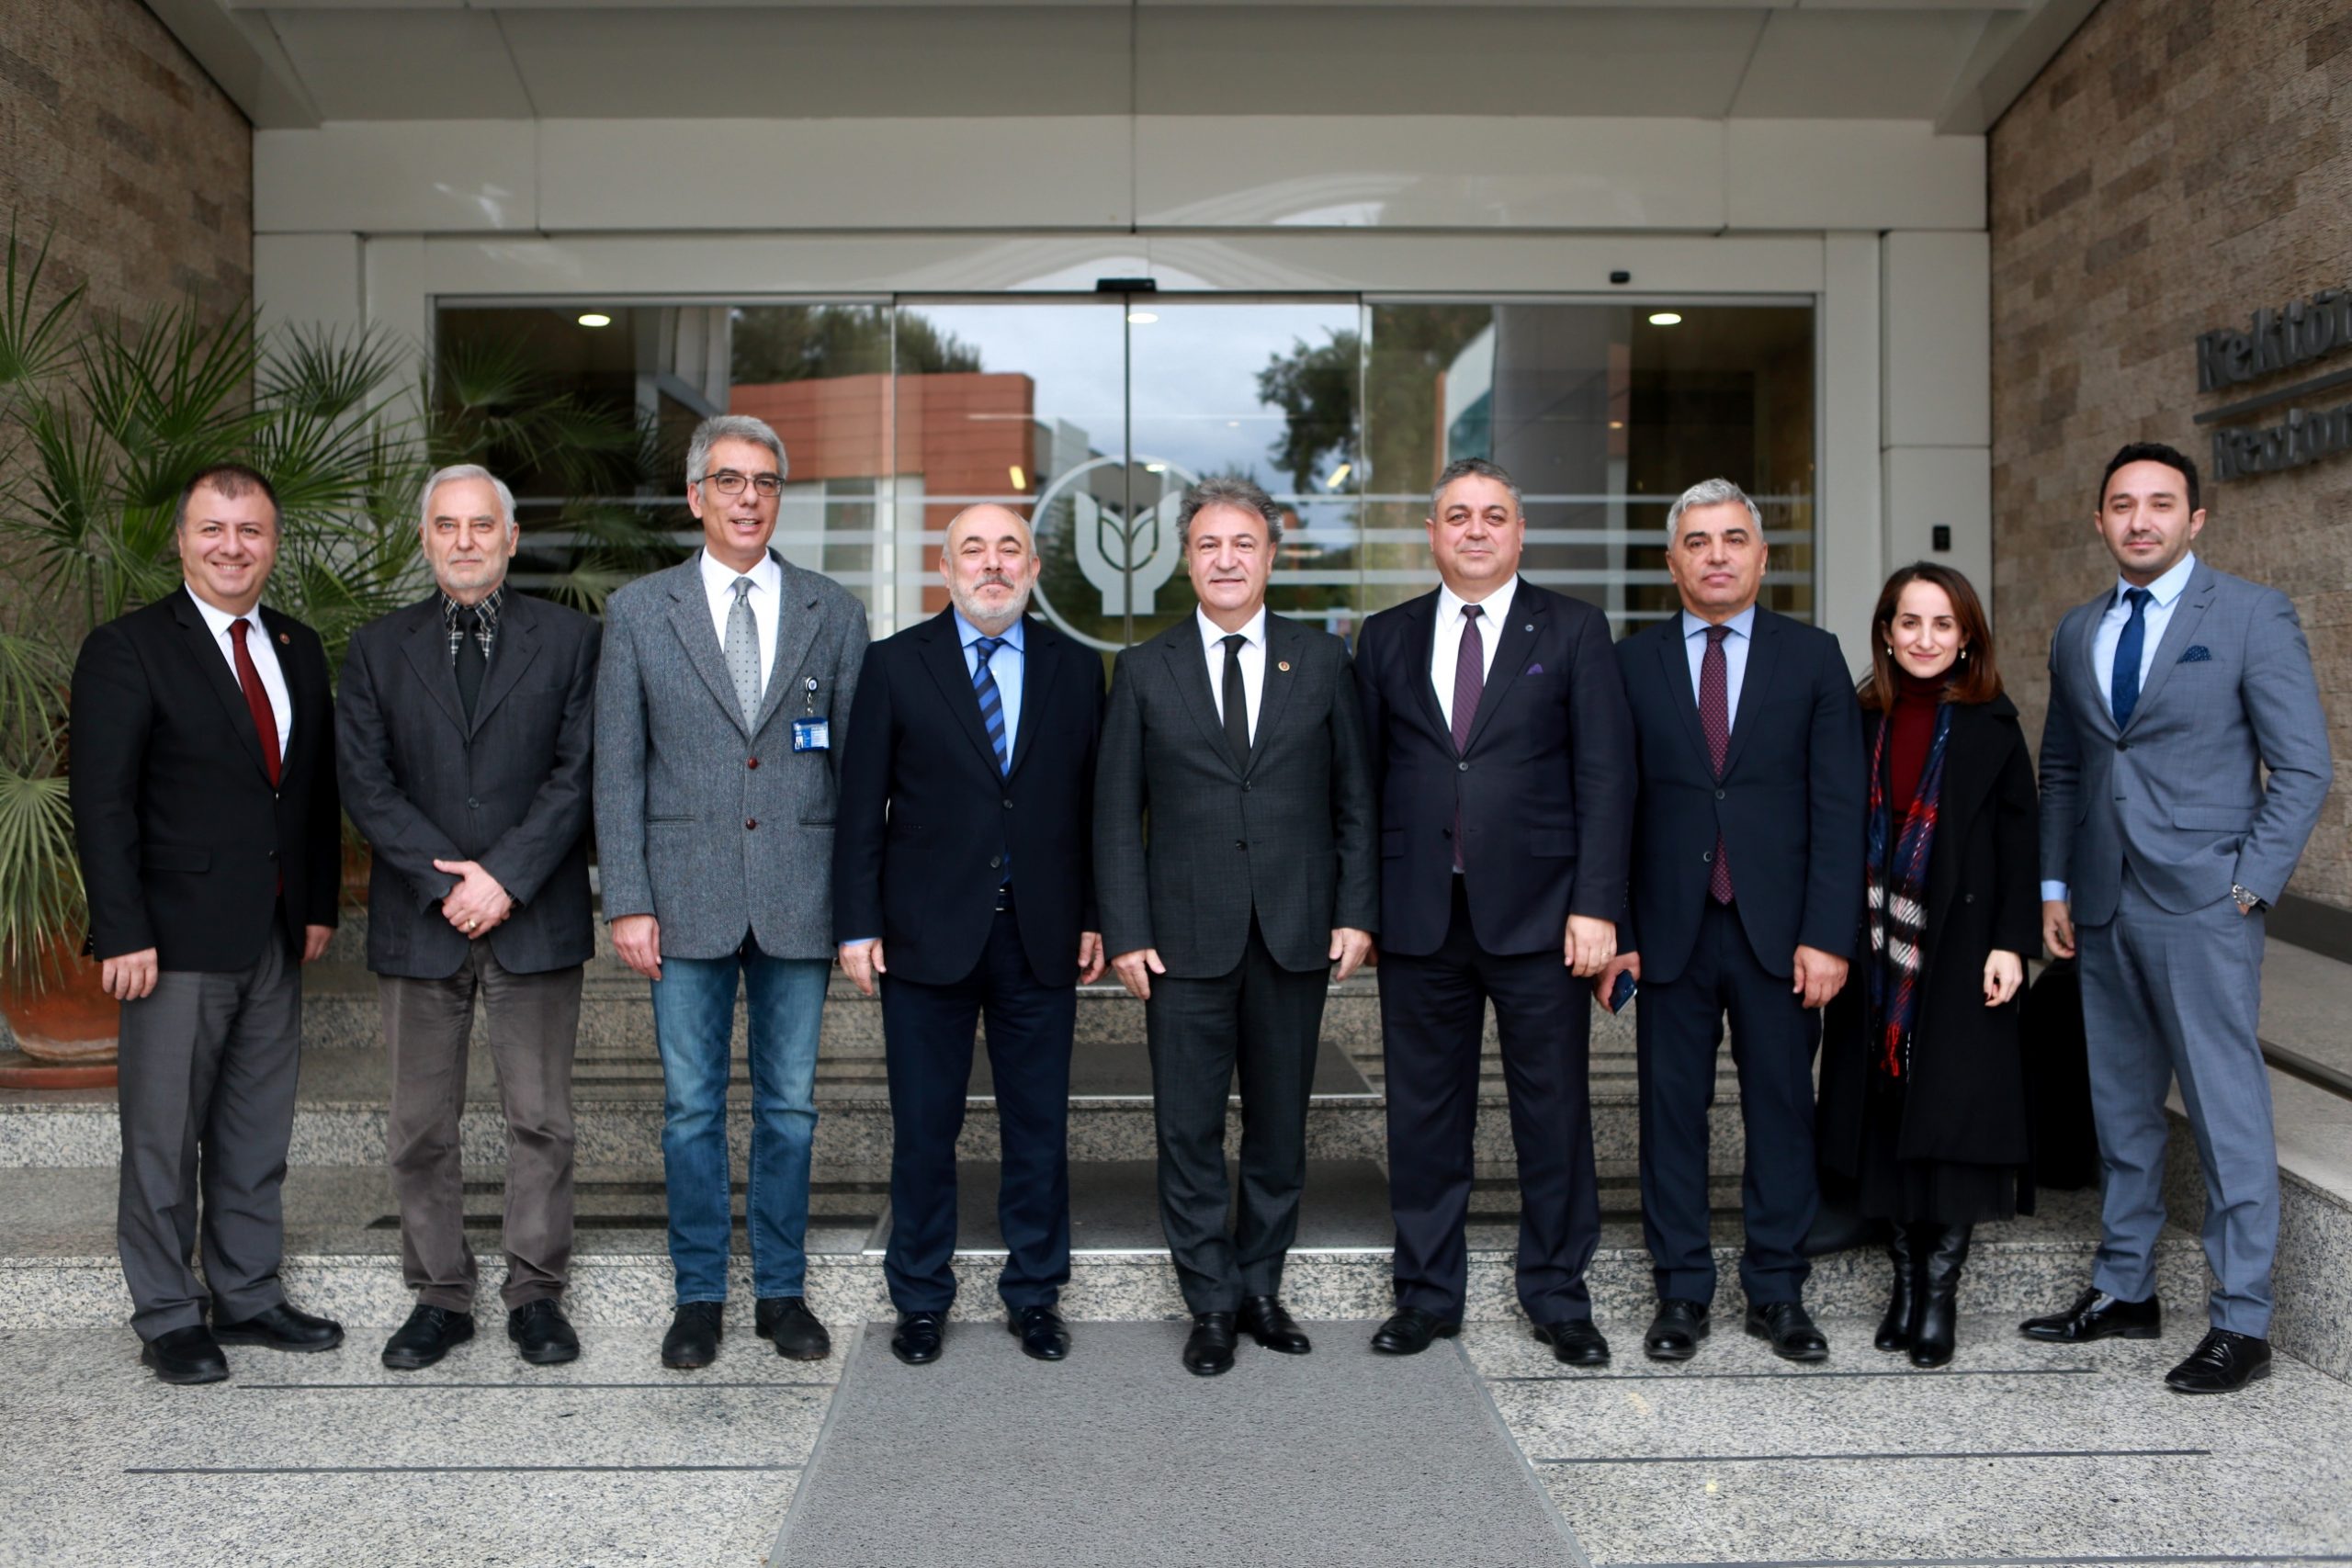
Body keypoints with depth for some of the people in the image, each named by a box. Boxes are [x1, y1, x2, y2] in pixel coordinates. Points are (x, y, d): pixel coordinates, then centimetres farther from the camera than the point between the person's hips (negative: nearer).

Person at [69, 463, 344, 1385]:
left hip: (275, 938, 6)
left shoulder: (299, 651, 12)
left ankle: (248, 1297, 26)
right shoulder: (127, 650, -6)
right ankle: (167, 1318, 17)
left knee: (258, 1132, 13)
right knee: (164, 1137, 4)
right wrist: (124, 933, -15)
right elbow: (102, 805, -10)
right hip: (178, 939, -6)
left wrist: (321, 905, 9)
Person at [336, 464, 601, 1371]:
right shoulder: (378, 649, 10)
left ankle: (536, 1295, 16)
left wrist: (507, 877, -12)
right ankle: (439, 1298, 20)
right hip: (417, 921, 2)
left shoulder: (569, 639, 5)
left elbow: (578, 772, -3)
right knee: (420, 1127, 7)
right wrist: (446, 878, -10)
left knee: (540, 1119, 4)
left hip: (536, 917, -1)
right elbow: (364, 782, 1)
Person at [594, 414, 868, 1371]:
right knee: (691, 1107, 8)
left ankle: (781, 1291, 23)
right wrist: (628, 902, -4)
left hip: (799, 898, 1)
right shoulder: (638, 612, 4)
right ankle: (699, 1297, 22)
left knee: (789, 1105, 9)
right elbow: (617, 770, 2)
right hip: (686, 898, 0)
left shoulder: (833, 614, 5)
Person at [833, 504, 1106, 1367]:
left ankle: (1033, 1294, 25)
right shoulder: (895, 664, 2)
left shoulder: (1075, 668, 7)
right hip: (928, 936, -1)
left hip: (1041, 936, 2)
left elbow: (1092, 803, 8)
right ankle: (921, 1300, 24)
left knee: (1039, 1129, 9)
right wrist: (859, 924, -5)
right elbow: (861, 805, 0)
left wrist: (1095, 916, 2)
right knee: (923, 1130, 8)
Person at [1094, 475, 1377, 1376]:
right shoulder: (1145, 671, 4)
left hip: (1296, 934, 1)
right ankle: (1212, 1306, 18)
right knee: (1189, 1132, 4)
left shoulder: (1323, 662, 6)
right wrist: (1125, 932, -4)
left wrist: (1357, 912, -1)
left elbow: (1356, 799, 7)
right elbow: (1116, 816, 3)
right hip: (1186, 939, -1)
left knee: (1280, 1128, 11)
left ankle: (1261, 1288, 27)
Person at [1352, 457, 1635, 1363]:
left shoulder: (1573, 631, 4)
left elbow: (1605, 776, -1)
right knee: (1424, 1112, 9)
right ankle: (1426, 1295, 23)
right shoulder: (1387, 639, 11)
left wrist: (1596, 904, -10)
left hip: (1537, 913, -2)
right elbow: (1365, 778, 9)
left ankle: (1558, 1297, 21)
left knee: (1554, 1111, 6)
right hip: (1419, 916, 2)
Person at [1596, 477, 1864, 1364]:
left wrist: (1827, 934, -7)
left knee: (1782, 1109, 6)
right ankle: (1682, 1294, 17)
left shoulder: (1812, 657, 6)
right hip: (1669, 928, 0)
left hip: (1777, 926, 0)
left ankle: (1777, 1293, 20)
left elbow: (1839, 806, 1)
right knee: (1671, 1111, 5)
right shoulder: (1631, 663, 5)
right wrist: (1612, 933, -4)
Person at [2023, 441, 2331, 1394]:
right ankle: (2124, 1290, 25)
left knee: (2227, 1116, -1)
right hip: (2102, 911, 5)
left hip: (2201, 907, -5)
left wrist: (2249, 887, -11)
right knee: (2121, 1110, 13)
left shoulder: (2253, 616, -3)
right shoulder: (2078, 633, 13)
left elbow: (2304, 767, -5)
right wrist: (2052, 885, 10)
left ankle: (2241, 1324, 7)